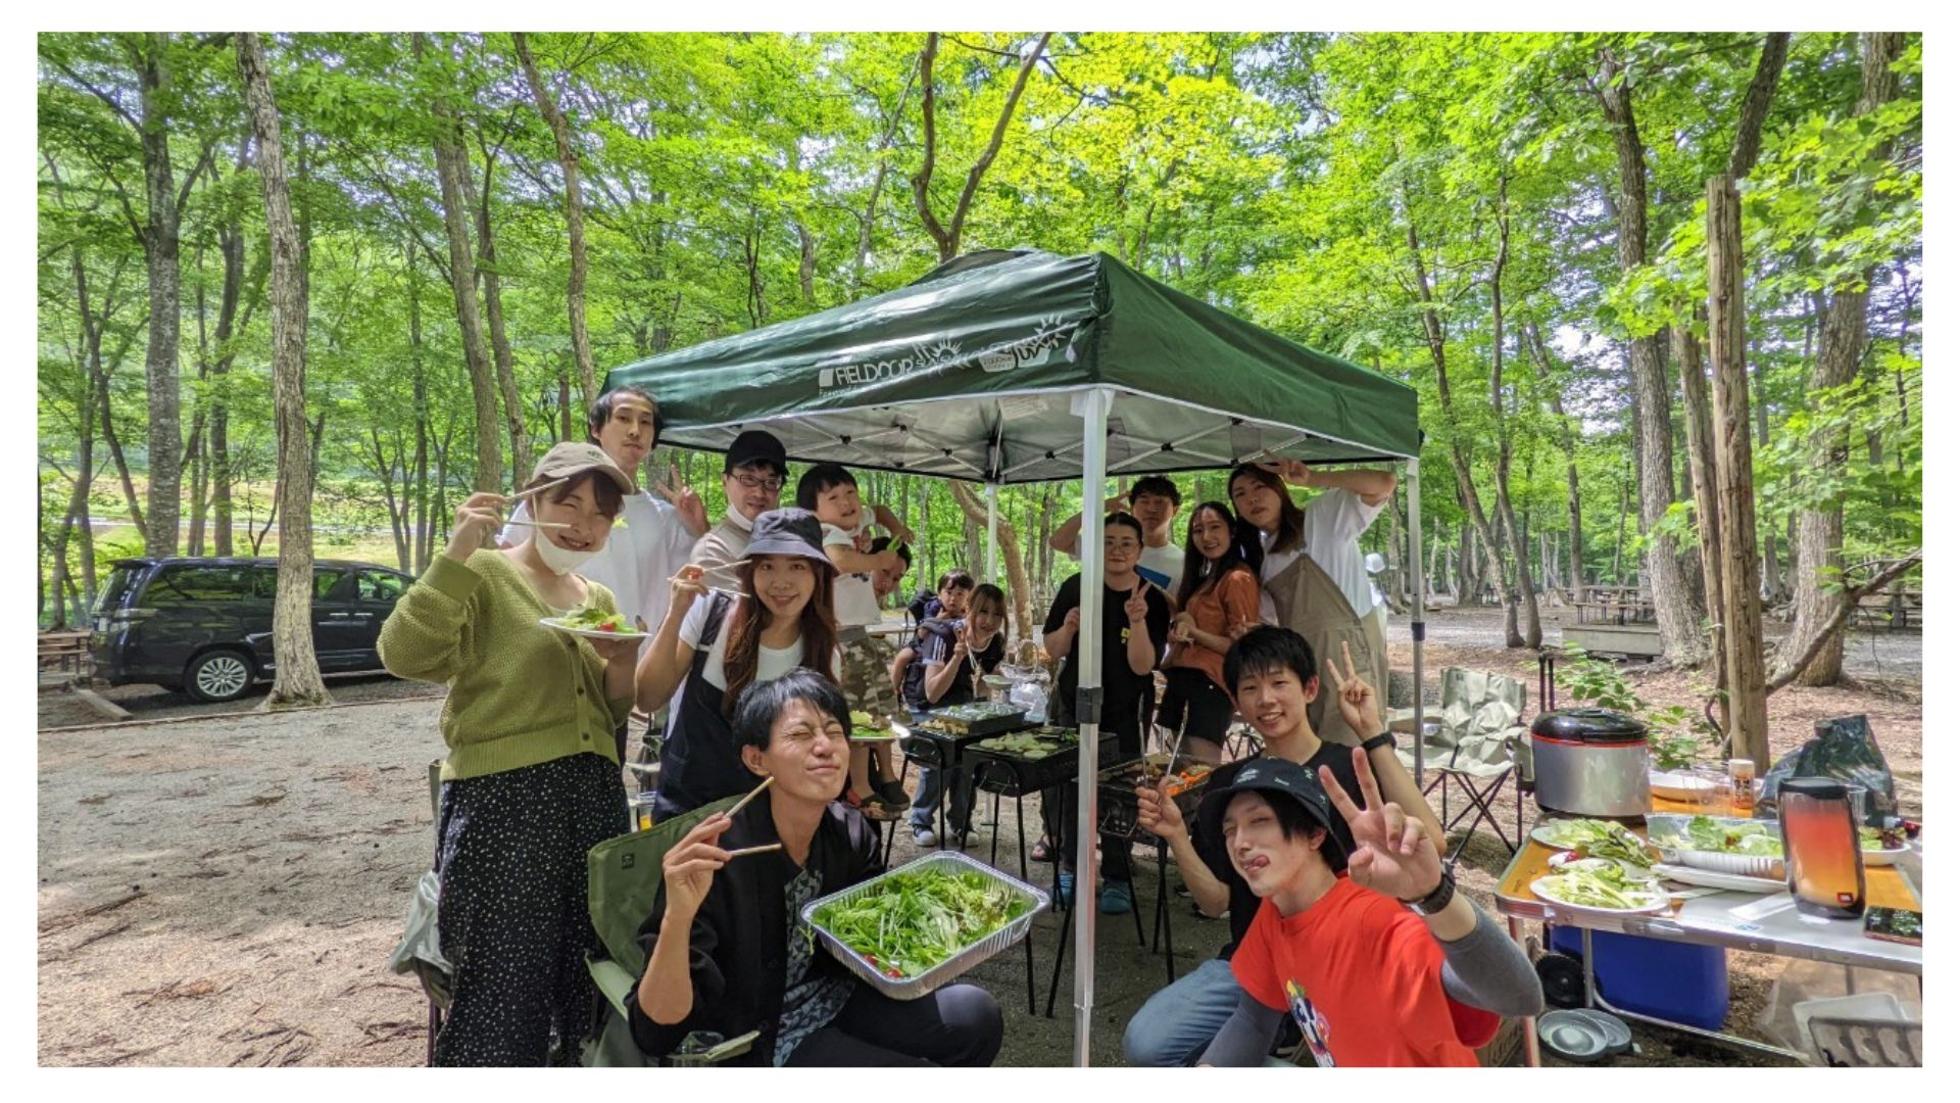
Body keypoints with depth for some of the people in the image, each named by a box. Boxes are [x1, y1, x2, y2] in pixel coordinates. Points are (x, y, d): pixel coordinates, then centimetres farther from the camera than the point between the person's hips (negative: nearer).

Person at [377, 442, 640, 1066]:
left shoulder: (600, 600, 14)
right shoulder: (484, 575, -3)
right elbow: (406, 656, -18)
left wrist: (623, 668, -3)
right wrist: (457, 554, -23)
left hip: (594, 799, 6)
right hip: (501, 799, -6)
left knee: (591, 984, 16)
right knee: (502, 984, 3)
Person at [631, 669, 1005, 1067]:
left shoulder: (850, 832, -10)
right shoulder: (713, 861, -27)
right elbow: (657, 1033, -28)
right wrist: (677, 916, -45)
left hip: (839, 999, 6)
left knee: (975, 1014, -12)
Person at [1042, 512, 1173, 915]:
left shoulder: (1152, 600, -10)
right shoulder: (1076, 587, -6)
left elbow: (1143, 666, -15)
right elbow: (1052, 649, 0)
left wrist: (1137, 620, -29)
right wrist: (1068, 628, -21)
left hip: (1126, 712, -1)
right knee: (1072, 784, 7)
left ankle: (1117, 878, 22)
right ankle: (1072, 868, 27)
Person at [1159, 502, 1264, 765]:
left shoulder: (1238, 578, -10)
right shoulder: (1205, 578, 18)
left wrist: (1193, 632, -19)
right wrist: (1181, 619, -3)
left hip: (1210, 684, -9)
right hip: (1182, 680, 9)